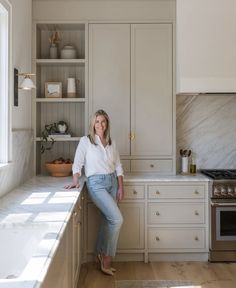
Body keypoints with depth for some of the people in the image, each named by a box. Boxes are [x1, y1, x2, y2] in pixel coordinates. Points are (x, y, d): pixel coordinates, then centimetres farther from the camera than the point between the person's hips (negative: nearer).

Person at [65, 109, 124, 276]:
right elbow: (77, 164, -7)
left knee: (107, 221, 8)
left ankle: (101, 255, 27)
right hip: (96, 184, -5)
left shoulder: (112, 143, 10)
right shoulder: (85, 141, -4)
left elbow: (118, 166, 11)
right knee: (117, 219, -14)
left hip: (112, 182, 5)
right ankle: (106, 259, 4)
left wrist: (120, 187, 5)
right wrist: (75, 181, -21)